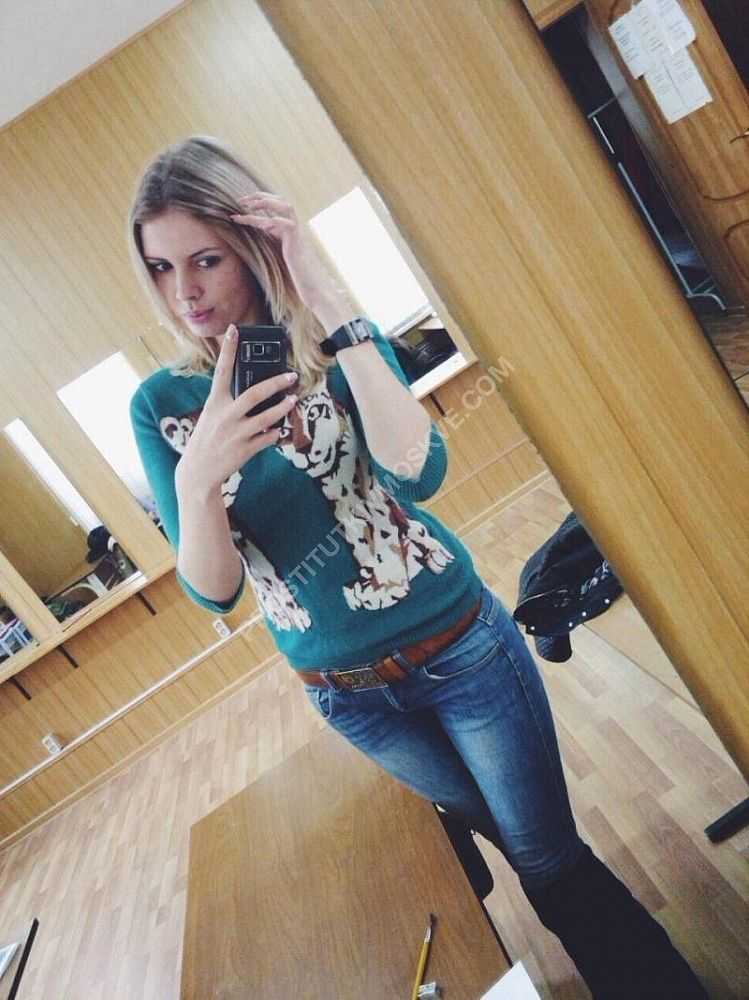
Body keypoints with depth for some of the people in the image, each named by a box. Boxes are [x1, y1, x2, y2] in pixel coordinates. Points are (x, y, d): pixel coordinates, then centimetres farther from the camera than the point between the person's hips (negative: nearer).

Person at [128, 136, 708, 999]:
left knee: (549, 859, 10)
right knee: (504, 834, 26)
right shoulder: (160, 404, -6)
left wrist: (330, 307, -32)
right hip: (345, 694, 3)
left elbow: (417, 473, -28)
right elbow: (213, 591, -11)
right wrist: (198, 481, -31)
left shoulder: (338, 345, -10)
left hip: (455, 649, -3)